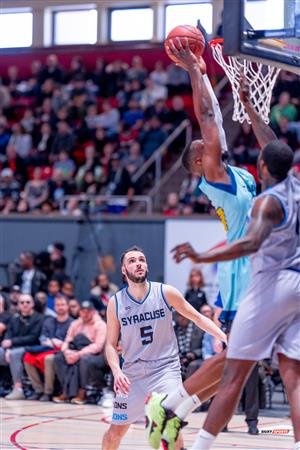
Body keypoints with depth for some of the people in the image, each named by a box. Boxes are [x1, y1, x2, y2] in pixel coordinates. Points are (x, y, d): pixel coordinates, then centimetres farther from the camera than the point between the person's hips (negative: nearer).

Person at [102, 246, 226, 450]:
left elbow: (197, 317, 3)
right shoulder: (116, 303, -3)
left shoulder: (165, 292, -6)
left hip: (165, 367, -2)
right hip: (132, 372, 2)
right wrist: (117, 372, -16)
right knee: (116, 431, 6)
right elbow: (111, 344, 2)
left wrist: (224, 337, -8)